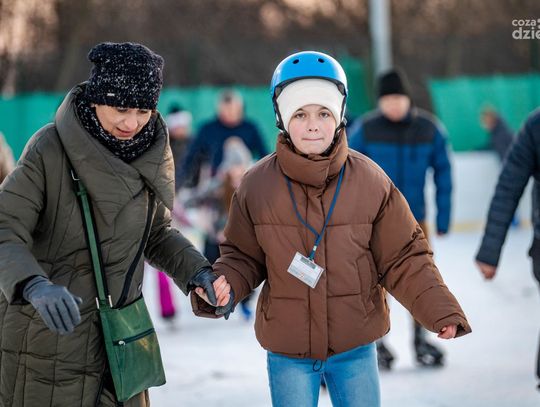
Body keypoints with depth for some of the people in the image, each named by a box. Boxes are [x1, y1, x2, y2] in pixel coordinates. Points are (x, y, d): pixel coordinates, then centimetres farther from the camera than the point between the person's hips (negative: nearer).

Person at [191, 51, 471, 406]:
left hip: (355, 348, 0)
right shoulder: (258, 185, -6)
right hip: (288, 354, 0)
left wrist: (441, 310, -14)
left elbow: (403, 259, -2)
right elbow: (243, 258, 4)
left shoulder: (370, 180, -7)